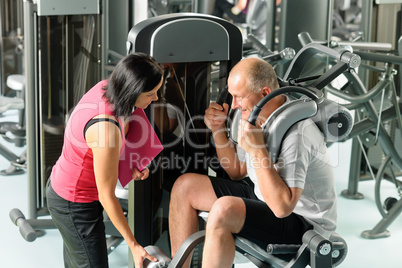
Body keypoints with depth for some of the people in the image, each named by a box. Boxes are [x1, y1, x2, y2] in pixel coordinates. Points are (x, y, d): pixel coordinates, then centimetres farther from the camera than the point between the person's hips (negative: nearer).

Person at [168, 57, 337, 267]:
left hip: (303, 220, -9)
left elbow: (282, 207, -33)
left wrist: (258, 150, -34)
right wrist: (218, 130, -2)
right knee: (185, 186, 6)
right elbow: (238, 172, 11)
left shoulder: (296, 133, -29)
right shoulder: (255, 116, -2)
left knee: (224, 210, -34)